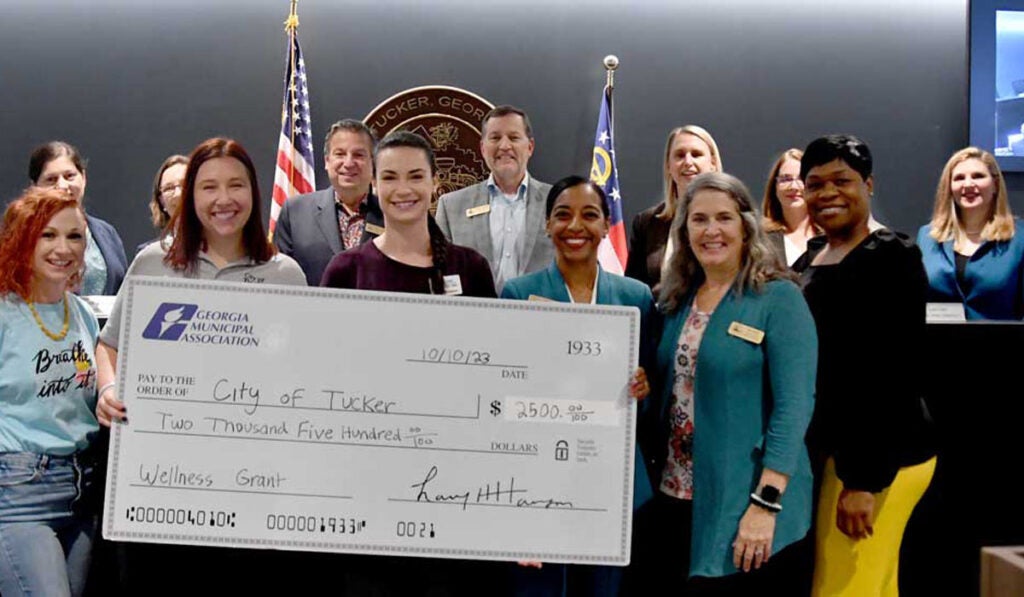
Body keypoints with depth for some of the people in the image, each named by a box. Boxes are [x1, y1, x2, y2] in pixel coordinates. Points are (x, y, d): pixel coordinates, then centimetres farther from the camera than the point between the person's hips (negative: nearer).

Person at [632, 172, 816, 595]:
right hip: (673, 498, 6)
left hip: (743, 505, -5)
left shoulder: (779, 298, -9)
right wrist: (650, 473, 5)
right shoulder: (677, 299, 8)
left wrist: (766, 504, -21)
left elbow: (794, 405, -15)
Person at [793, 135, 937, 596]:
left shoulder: (892, 258, -11)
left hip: (877, 458, -8)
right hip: (828, 448, 8)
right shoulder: (812, 255, 13)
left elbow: (895, 376, -18)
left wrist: (864, 479, -21)